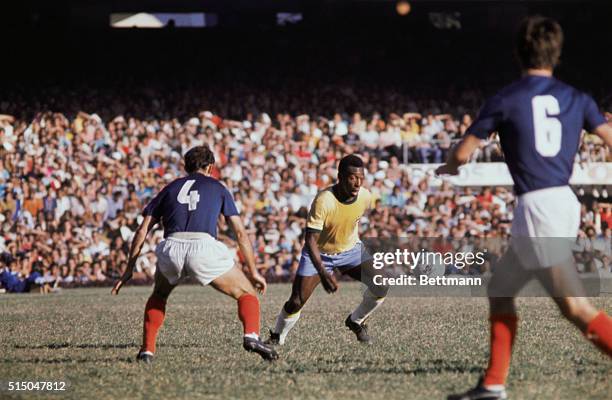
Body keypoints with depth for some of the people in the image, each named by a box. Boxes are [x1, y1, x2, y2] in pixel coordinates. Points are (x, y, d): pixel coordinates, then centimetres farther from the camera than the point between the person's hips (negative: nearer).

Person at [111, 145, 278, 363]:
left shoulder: (170, 189, 28)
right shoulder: (217, 188, 24)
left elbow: (142, 232, 22)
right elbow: (240, 232, 18)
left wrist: (129, 269, 27)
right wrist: (253, 272, 23)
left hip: (171, 248, 2)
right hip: (204, 247, -2)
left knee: (159, 296, 33)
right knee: (246, 293, 13)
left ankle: (147, 349, 20)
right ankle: (251, 336, -14)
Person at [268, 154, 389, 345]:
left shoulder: (365, 197, -17)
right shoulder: (323, 201, -33)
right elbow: (310, 240, -32)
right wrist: (323, 274, -41)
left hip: (351, 250, 4)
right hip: (319, 253, -4)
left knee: (381, 286, -15)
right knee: (295, 303, -12)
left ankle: (356, 321, 12)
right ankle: (277, 338, 17)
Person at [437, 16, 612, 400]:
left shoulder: (505, 100, -1)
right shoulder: (577, 99, 10)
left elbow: (462, 154, 4)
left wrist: (448, 167, 27)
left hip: (537, 206, -7)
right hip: (566, 203, 7)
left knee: (576, 307, -11)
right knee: (500, 288, 19)